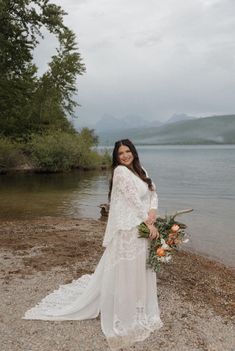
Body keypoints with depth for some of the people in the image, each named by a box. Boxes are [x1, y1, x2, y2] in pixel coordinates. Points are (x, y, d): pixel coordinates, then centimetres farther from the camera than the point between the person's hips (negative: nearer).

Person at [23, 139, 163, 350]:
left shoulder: (141, 171, 14)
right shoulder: (120, 171, -11)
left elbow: (153, 193, 12)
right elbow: (133, 199, -16)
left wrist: (153, 212, -8)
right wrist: (149, 223, -15)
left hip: (143, 226, 8)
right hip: (128, 229, -8)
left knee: (141, 268, 18)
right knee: (124, 269, 1)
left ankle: (140, 307, 37)